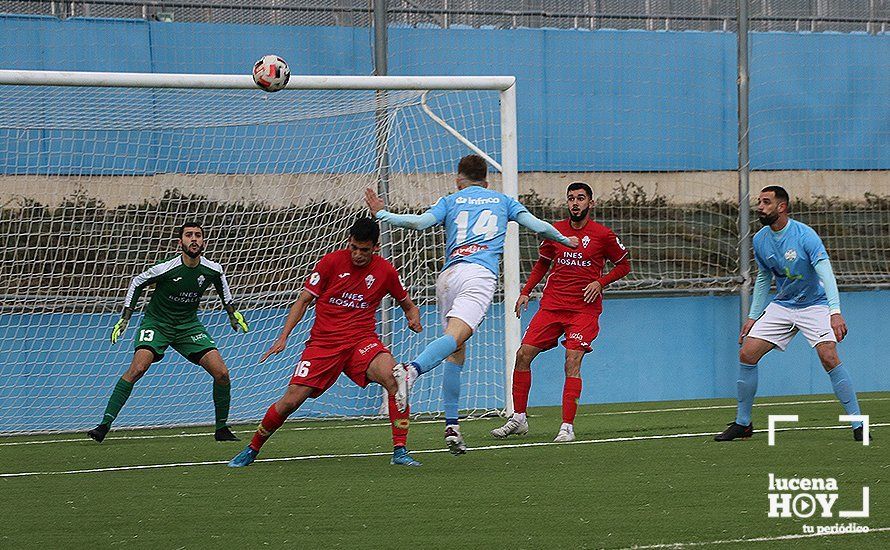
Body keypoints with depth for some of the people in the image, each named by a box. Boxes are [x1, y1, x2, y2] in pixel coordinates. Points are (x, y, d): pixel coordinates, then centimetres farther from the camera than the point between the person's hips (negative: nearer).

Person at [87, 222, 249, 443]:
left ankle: (222, 429, 10)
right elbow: (137, 282, -3)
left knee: (221, 373, -9)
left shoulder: (212, 270, -10)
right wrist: (125, 317, -5)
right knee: (137, 368, -26)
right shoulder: (165, 269, -21)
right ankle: (104, 425, -23)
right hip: (157, 323, -3)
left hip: (189, 325, 4)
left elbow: (221, 283, 16)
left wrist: (232, 312, 17)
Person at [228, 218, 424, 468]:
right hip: (323, 342, 0)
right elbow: (303, 300, 3)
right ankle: (252, 450, 16)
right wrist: (283, 337, -6)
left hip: (362, 341, 0)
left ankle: (400, 451, -23)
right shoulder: (331, 262, -3)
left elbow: (407, 304, 18)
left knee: (394, 379, -30)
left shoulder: (385, 271, 1)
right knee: (290, 401, -9)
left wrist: (414, 317, -6)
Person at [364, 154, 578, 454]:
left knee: (456, 353, 11)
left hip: (447, 276, 3)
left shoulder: (450, 201, 20)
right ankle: (411, 370, -54)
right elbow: (538, 226, 21)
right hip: (479, 273, -3)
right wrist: (565, 240, 40)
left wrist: (381, 214, 15)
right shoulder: (503, 200, 23)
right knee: (455, 336, -25)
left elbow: (421, 221, 3)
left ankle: (451, 426, 3)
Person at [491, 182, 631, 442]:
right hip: (552, 304, 4)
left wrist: (600, 282, -8)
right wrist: (525, 292, 11)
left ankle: (567, 426, -16)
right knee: (523, 354, -4)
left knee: (572, 361, -17)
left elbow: (623, 265, 8)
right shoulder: (555, 231, 7)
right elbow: (542, 264, 21)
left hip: (584, 308, -4)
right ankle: (518, 418, 8)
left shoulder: (603, 235, -2)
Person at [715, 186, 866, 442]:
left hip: (814, 305, -6)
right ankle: (742, 423, 9)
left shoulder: (804, 235, -21)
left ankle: (857, 424, -17)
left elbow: (826, 274, -29)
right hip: (781, 305, 6)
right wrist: (753, 317, 12)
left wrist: (835, 311, -42)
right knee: (747, 354, -5)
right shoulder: (760, 240, -1)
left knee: (829, 357, -24)